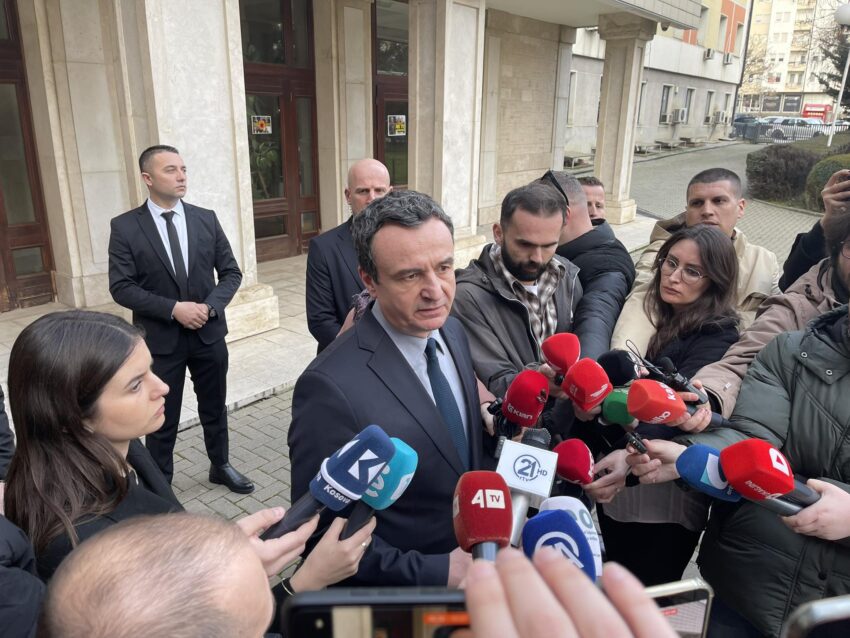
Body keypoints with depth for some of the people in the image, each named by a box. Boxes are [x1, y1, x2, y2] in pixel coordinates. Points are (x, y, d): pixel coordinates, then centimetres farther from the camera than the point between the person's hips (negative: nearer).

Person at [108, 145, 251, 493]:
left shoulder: (206, 219, 1)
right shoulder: (125, 226, -7)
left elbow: (231, 272, 3)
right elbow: (121, 287, -11)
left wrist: (210, 306, -14)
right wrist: (173, 308, -21)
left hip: (209, 333, 3)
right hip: (160, 338, -2)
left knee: (214, 409, 18)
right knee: (162, 419, 10)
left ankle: (221, 466, 39)